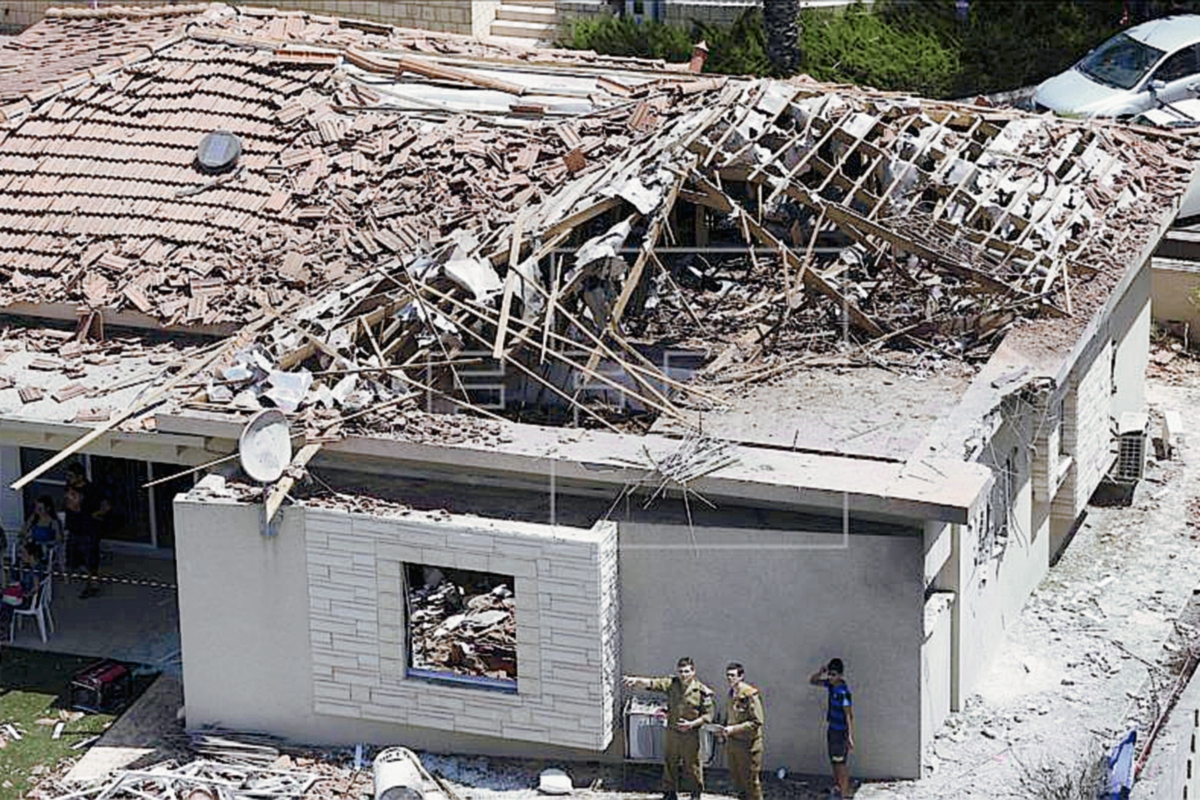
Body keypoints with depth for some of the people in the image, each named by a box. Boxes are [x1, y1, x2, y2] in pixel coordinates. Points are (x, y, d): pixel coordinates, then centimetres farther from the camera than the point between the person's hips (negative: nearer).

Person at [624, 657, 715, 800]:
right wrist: (636, 681, -37)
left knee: (692, 765, 8)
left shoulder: (701, 691, -13)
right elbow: (652, 683, -18)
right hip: (672, 732, 3)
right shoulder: (671, 684, -5)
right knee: (670, 763, 14)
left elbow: (708, 715, -7)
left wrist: (692, 724, -20)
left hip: (690, 734, -3)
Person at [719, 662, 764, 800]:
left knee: (750, 781, -2)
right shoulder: (731, 693, 10)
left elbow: (757, 721, -18)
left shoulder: (750, 694, -15)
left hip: (747, 745, -8)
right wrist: (725, 729, 9)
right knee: (737, 780, 14)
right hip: (732, 743, 8)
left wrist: (733, 729, -22)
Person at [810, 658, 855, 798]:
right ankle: (837, 786, 35)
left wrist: (850, 737, -29)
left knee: (840, 763, -2)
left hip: (841, 732, -9)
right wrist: (820, 672, -8)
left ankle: (844, 793, 6)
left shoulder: (843, 692, -25)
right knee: (834, 761, 20)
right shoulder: (831, 685, 0)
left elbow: (849, 715, -25)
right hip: (832, 729, 9)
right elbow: (812, 681, 13)